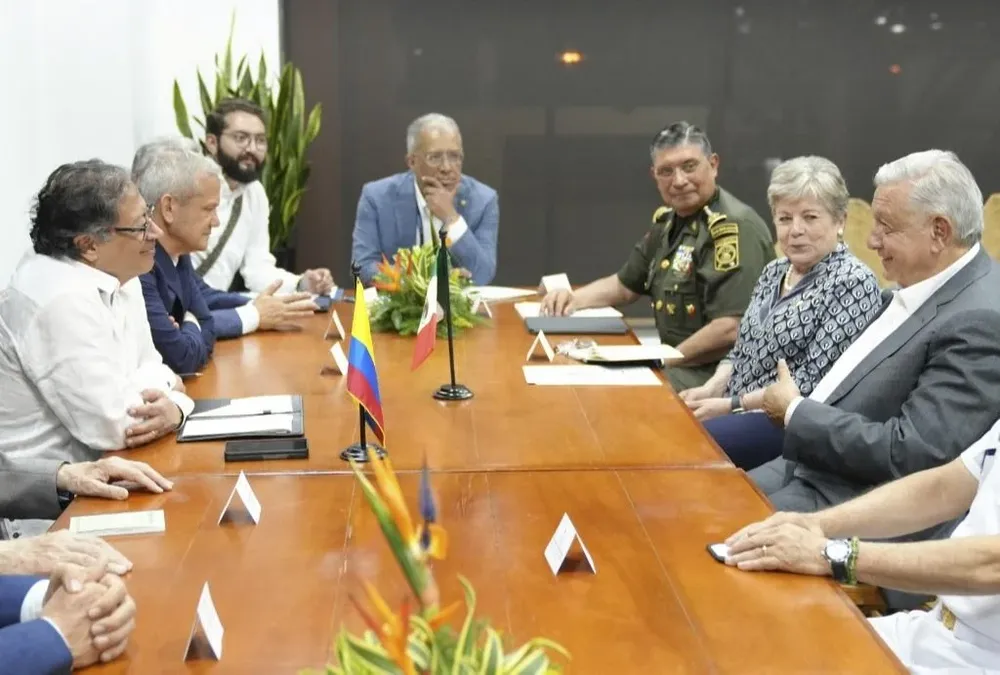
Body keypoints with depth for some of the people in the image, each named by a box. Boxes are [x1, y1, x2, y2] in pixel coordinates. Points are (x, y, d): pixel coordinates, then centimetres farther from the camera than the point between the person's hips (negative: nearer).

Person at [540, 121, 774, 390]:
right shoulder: (668, 222, 10)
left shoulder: (734, 228, -19)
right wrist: (574, 298, 8)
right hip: (680, 365, 8)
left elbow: (731, 329, -26)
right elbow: (625, 285, 25)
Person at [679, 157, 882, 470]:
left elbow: (812, 382, -18)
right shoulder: (774, 272, 12)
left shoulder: (852, 283, -12)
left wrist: (731, 404, -17)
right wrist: (710, 389, -3)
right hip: (736, 411, 7)